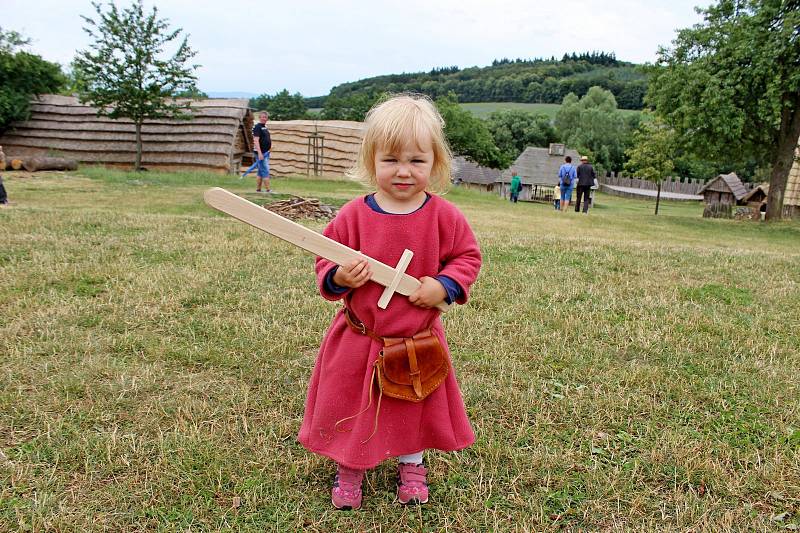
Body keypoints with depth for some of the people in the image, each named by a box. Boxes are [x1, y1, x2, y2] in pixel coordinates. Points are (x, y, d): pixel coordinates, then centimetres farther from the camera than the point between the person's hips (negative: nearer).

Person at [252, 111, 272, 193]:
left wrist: (271, 145, 13)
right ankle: (268, 189, -10)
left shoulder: (265, 127, 18)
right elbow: (256, 140, -18)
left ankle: (258, 189, 17)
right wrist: (259, 153, -25)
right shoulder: (257, 127, -10)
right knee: (265, 171, -10)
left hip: (266, 153, 9)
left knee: (261, 172, 12)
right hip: (260, 153, -9)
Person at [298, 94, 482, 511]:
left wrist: (444, 286, -17)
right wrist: (338, 277, -25)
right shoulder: (353, 216, -12)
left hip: (418, 340, 1)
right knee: (349, 406, 14)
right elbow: (325, 261, -3)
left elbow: (468, 257, 0)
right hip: (359, 339, 0)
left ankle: (411, 465, 46)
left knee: (415, 409, 19)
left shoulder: (444, 216, -10)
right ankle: (349, 467, 41)